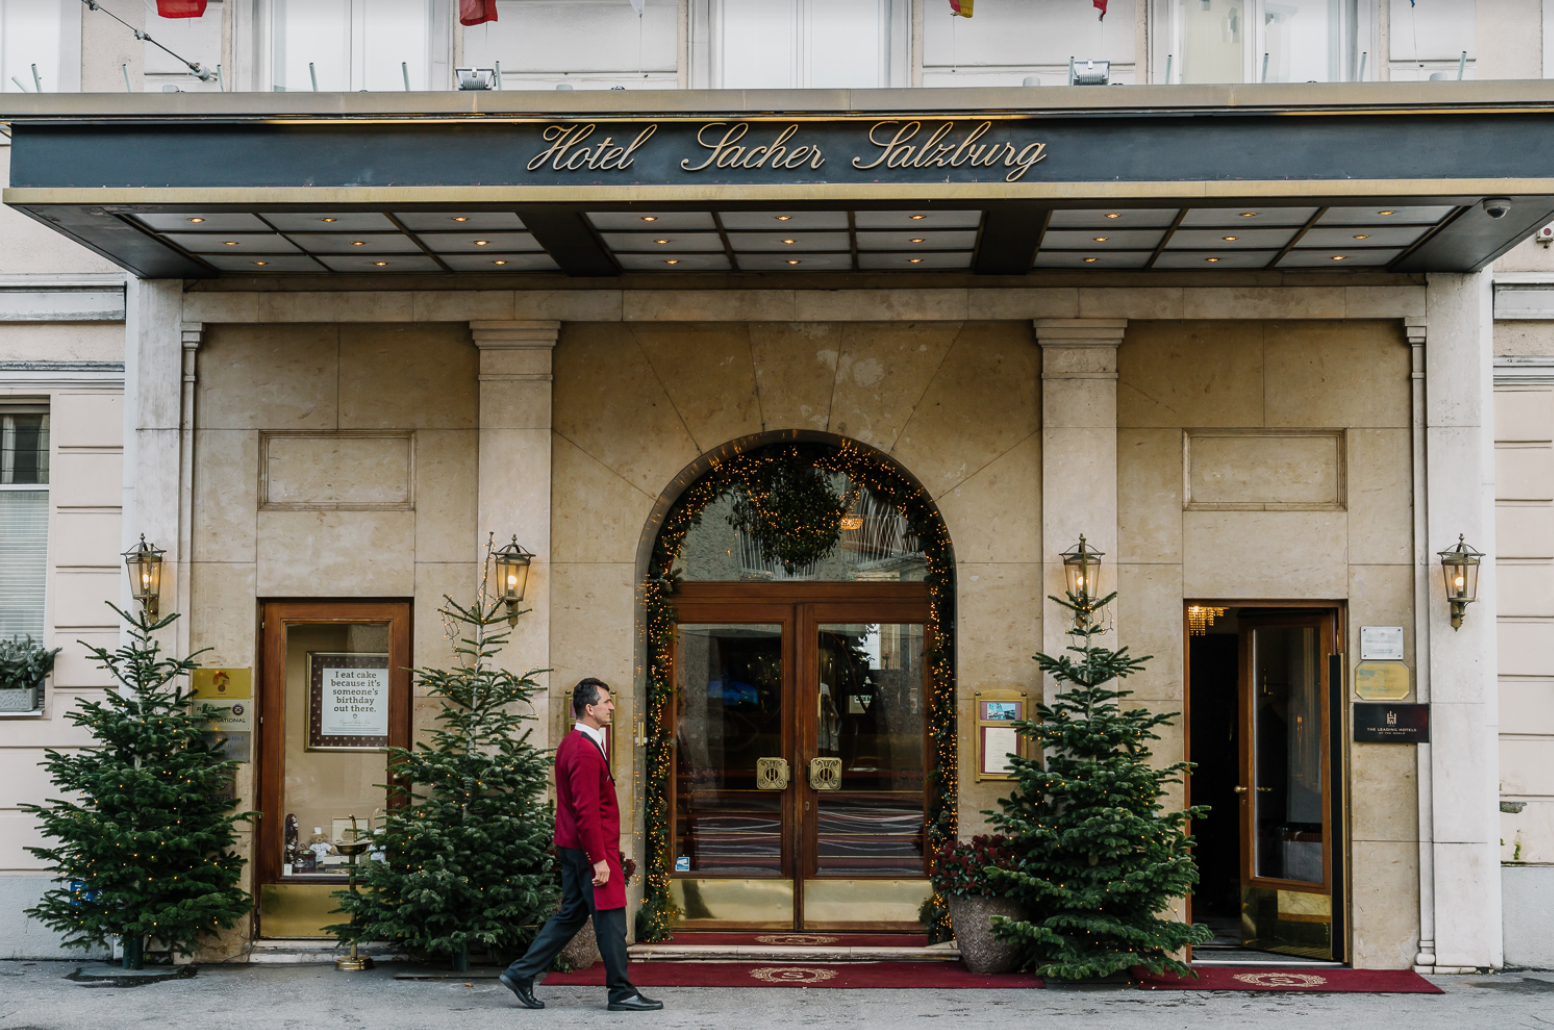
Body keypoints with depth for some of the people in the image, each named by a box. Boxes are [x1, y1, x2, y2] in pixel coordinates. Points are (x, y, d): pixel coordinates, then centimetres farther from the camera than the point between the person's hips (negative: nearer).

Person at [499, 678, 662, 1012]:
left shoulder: (572, 744, 14)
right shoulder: (586, 751, -19)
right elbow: (586, 810, -23)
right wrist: (599, 859, -22)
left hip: (572, 845, 10)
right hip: (591, 847, -10)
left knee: (572, 913, 14)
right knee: (610, 918, -2)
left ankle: (521, 974, 15)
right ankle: (622, 993, 6)